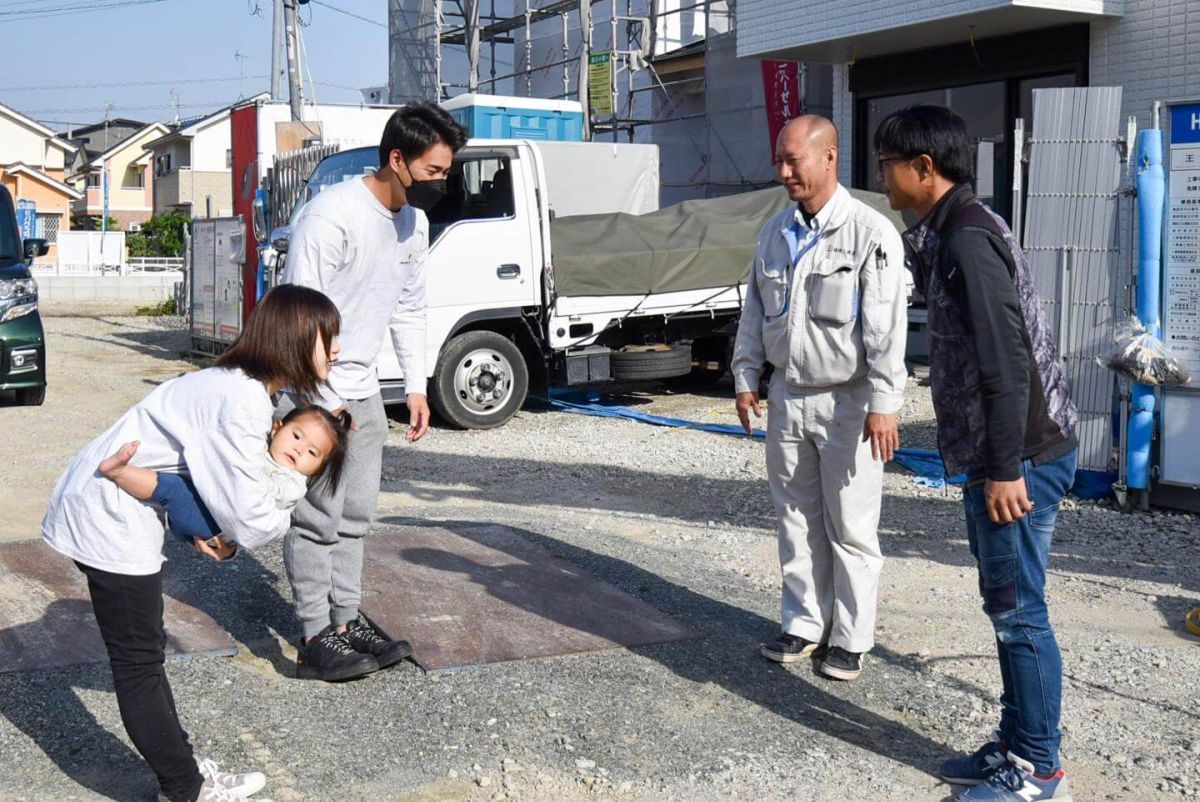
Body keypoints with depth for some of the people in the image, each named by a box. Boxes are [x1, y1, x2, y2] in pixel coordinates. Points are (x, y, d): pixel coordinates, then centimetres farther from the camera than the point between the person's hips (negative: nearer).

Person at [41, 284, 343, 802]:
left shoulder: (235, 383, 8)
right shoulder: (242, 401, -24)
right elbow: (250, 516, -22)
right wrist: (282, 521, 1)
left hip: (100, 508, 10)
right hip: (112, 521, -10)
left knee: (145, 653, 16)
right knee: (138, 663, 0)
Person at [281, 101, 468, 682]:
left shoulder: (414, 222, 6)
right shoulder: (333, 215, -22)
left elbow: (410, 307, 17)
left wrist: (416, 387, 12)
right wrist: (324, 401, -20)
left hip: (361, 389, 8)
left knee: (355, 513, 13)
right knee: (317, 517, -5)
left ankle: (347, 620, 22)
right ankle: (315, 639, 2)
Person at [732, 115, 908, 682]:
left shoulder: (870, 232, -11)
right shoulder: (775, 233, 9)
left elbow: (887, 326, -16)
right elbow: (754, 311, 18)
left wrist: (883, 404, -20)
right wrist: (745, 378, 12)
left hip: (847, 404, -6)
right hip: (788, 397, 6)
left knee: (851, 528, 2)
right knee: (796, 520, 13)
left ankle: (850, 640, 14)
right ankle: (804, 625, 25)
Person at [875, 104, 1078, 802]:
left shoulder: (969, 238, -16)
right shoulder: (948, 234, 16)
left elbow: (1006, 358, -22)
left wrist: (1005, 468, -22)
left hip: (1023, 456, -10)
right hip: (994, 455, 10)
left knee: (1019, 611, -2)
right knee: (1007, 606, 15)